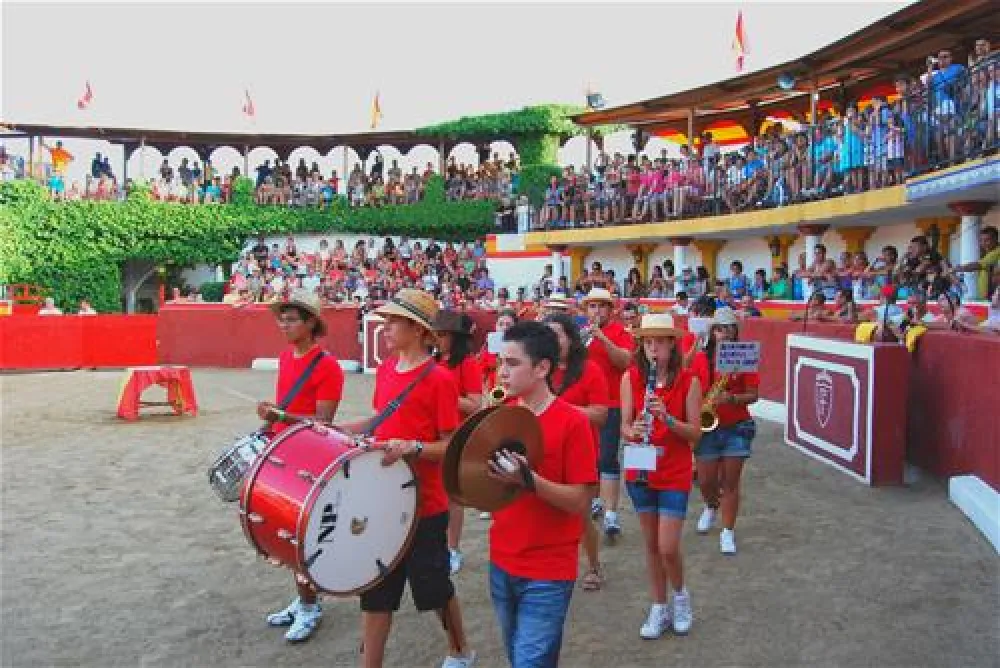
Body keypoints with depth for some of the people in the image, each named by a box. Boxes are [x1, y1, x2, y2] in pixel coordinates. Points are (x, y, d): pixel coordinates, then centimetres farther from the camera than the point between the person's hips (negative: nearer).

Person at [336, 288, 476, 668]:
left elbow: (451, 446, -15)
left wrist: (412, 448, -31)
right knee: (375, 591, 12)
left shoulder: (438, 379, -17)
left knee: (434, 588, 14)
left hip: (423, 507, -6)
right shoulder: (385, 370, 5)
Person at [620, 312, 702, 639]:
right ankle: (659, 608, 30)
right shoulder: (631, 377, -4)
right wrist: (633, 431, -27)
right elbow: (624, 427, -4)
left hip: (675, 474, -2)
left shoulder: (689, 381, -9)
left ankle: (680, 594, 26)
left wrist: (667, 418, -26)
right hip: (640, 472, 3)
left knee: (668, 548, -5)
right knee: (651, 544, 12)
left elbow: (695, 433, -9)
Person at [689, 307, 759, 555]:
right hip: (707, 426, 1)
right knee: (705, 481, 5)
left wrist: (731, 398, -21)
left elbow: (753, 395, -4)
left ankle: (728, 532, 14)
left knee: (730, 482, 2)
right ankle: (711, 506, 39)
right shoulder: (701, 358, 1)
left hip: (737, 427, -1)